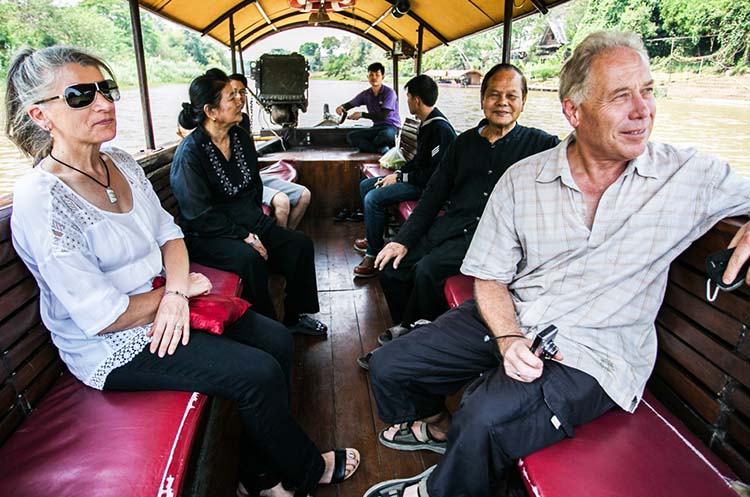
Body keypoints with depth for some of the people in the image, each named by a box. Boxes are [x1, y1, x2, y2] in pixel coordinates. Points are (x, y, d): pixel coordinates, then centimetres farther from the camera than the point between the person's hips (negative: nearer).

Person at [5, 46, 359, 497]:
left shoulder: (121, 163, 1)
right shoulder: (40, 202, -23)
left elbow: (168, 232, 7)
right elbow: (103, 317, -24)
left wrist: (175, 290, -13)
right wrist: (179, 289, -11)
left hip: (163, 312, 8)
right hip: (113, 348, -8)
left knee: (277, 341, -1)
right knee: (259, 374, -16)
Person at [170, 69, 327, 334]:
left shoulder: (241, 137, 8)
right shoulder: (190, 153, -16)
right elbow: (200, 215, -18)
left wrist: (256, 224, 5)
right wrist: (243, 236, -20)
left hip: (249, 223, 7)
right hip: (206, 236, -7)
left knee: (300, 244, -9)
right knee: (250, 258, -34)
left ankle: (295, 317, 8)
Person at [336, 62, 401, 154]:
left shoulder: (389, 92, -10)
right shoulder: (366, 94, 8)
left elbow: (383, 115, -19)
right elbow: (350, 104, 11)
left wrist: (362, 115, -23)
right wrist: (342, 107, -15)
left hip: (391, 127, -6)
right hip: (376, 127, 6)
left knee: (386, 134, -42)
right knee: (350, 136, -14)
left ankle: (367, 147, -10)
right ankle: (381, 149, -25)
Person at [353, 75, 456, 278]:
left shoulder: (440, 129, -23)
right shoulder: (427, 122, 8)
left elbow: (433, 174, -25)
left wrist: (399, 177, -16)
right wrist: (396, 173, 4)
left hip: (428, 186, -11)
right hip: (417, 177, 11)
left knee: (373, 198, -24)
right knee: (365, 185, 12)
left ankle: (374, 255, -13)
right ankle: (371, 238, 22)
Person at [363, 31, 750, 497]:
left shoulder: (690, 175, -6)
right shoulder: (522, 179, -3)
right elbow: (490, 277, 0)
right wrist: (509, 340, -18)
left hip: (593, 353, -3)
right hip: (509, 321, 3)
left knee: (485, 421, -29)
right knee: (389, 366, 0)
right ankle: (438, 426, 34)